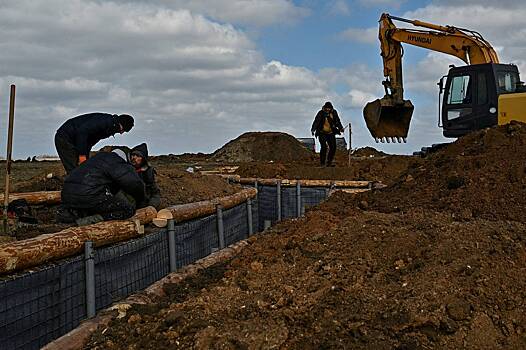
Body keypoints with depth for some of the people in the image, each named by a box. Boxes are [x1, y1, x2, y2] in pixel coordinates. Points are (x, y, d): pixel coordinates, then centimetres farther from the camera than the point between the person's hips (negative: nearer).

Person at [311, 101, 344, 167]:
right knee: (323, 147, -14)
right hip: (322, 133, -4)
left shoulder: (334, 113, 2)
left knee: (333, 147, -7)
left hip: (331, 133, 4)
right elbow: (316, 122, -14)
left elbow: (337, 121, 11)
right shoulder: (321, 113, -8)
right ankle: (322, 163, -4)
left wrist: (340, 128, -3)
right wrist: (313, 129, -27)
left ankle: (329, 162, 3)